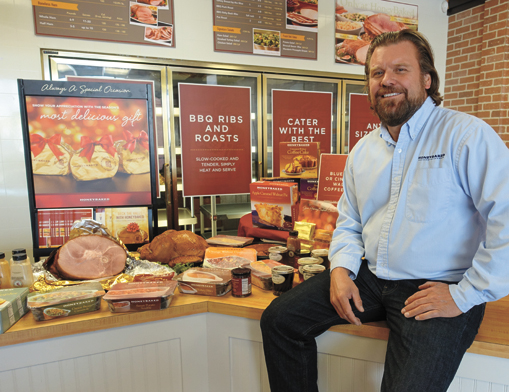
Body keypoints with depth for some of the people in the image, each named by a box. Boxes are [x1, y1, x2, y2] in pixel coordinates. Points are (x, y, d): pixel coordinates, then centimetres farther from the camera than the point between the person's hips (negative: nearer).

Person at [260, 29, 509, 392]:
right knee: (279, 319, -2)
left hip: (437, 291, -5)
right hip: (370, 279, 5)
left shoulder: (467, 135, -9)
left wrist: (465, 295, -15)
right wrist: (341, 269, -1)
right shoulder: (362, 152, 11)